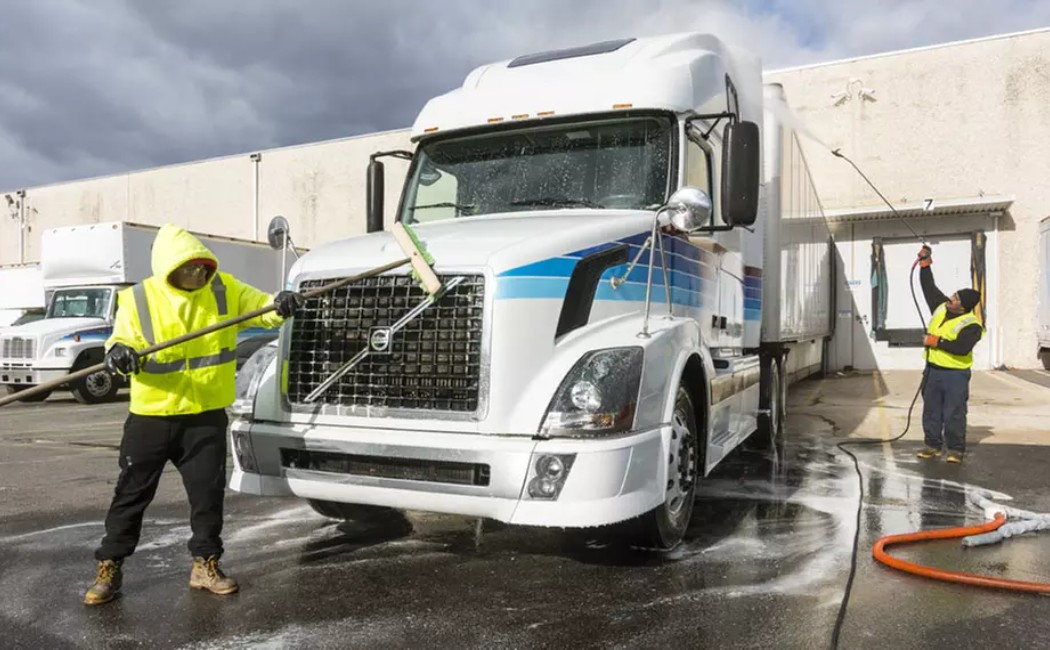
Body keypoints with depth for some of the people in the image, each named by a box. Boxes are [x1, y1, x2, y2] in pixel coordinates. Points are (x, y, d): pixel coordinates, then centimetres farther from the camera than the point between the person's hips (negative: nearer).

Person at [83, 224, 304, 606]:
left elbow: (260, 308, 0)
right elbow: (121, 339, -6)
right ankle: (109, 568, 23)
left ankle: (205, 565, 23)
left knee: (208, 493, 7)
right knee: (131, 492, 8)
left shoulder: (224, 289, -2)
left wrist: (280, 304, -24)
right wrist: (119, 352, -30)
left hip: (207, 415, 2)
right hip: (151, 417, -1)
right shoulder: (138, 299, -8)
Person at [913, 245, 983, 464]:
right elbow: (929, 287, 15)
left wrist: (938, 341, -24)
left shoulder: (971, 325, -16)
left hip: (955, 374, -7)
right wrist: (925, 265, 9)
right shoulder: (940, 307, 4)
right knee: (931, 411, 11)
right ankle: (933, 445, 20)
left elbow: (962, 348, -29)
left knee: (954, 413, -2)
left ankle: (956, 449, 8)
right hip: (933, 370, 7)